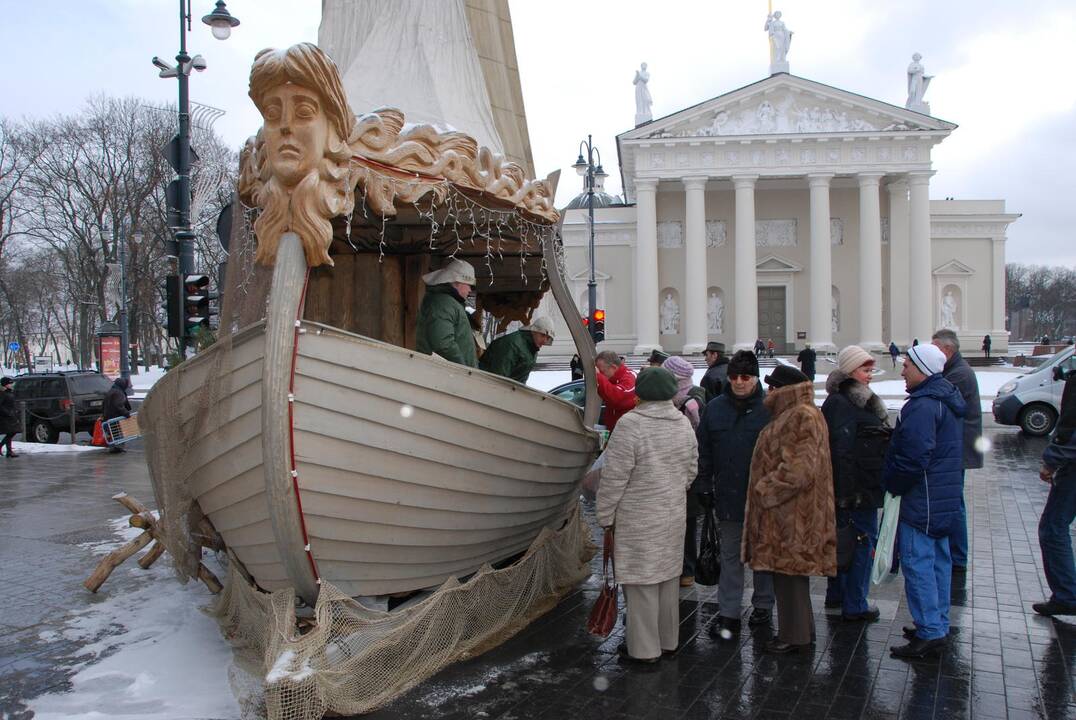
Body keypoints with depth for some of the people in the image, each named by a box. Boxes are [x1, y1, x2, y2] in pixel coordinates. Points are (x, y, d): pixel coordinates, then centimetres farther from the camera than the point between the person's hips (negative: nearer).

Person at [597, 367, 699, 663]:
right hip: (674, 514, 7)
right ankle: (669, 641, 29)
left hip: (639, 518, -7)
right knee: (668, 577, 17)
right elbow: (692, 467, 15)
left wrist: (605, 515, -7)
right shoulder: (683, 423, 4)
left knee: (641, 581, 2)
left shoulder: (630, 424, -18)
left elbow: (614, 477, -17)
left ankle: (644, 648, 11)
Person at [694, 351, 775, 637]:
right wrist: (703, 487, 4)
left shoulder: (770, 408, -8)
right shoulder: (715, 408, 3)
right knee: (730, 556, 8)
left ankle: (763, 605, 30)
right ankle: (728, 614, 13)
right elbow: (704, 452, 7)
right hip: (728, 496, 3)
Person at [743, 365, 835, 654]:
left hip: (792, 513, -10)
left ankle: (793, 636, 10)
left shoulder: (804, 417, -19)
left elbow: (798, 469, -25)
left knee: (788, 572, -1)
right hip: (785, 511, 10)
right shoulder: (789, 415, 14)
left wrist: (765, 491, -17)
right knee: (790, 571, 17)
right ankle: (800, 630, 28)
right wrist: (766, 489, 16)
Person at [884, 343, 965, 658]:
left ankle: (929, 633, -1)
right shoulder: (945, 399, 12)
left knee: (917, 563, -4)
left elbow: (913, 458, -26)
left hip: (921, 501, -11)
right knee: (938, 561, 16)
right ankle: (938, 626, 27)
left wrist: (893, 485, -10)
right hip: (944, 501, 11)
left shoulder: (922, 406, -22)